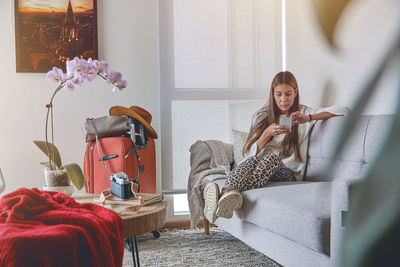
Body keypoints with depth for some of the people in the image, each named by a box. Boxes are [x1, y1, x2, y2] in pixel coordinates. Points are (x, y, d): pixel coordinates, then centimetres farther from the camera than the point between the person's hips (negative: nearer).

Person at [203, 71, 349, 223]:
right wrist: (267, 133, -9)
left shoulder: (304, 113, 13)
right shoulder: (261, 116, 18)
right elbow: (250, 153, 8)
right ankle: (228, 192, -64)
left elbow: (342, 111, 0)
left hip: (289, 174, -2)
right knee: (251, 160, -34)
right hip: (258, 167, 2)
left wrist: (308, 118, -12)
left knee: (272, 157, -36)